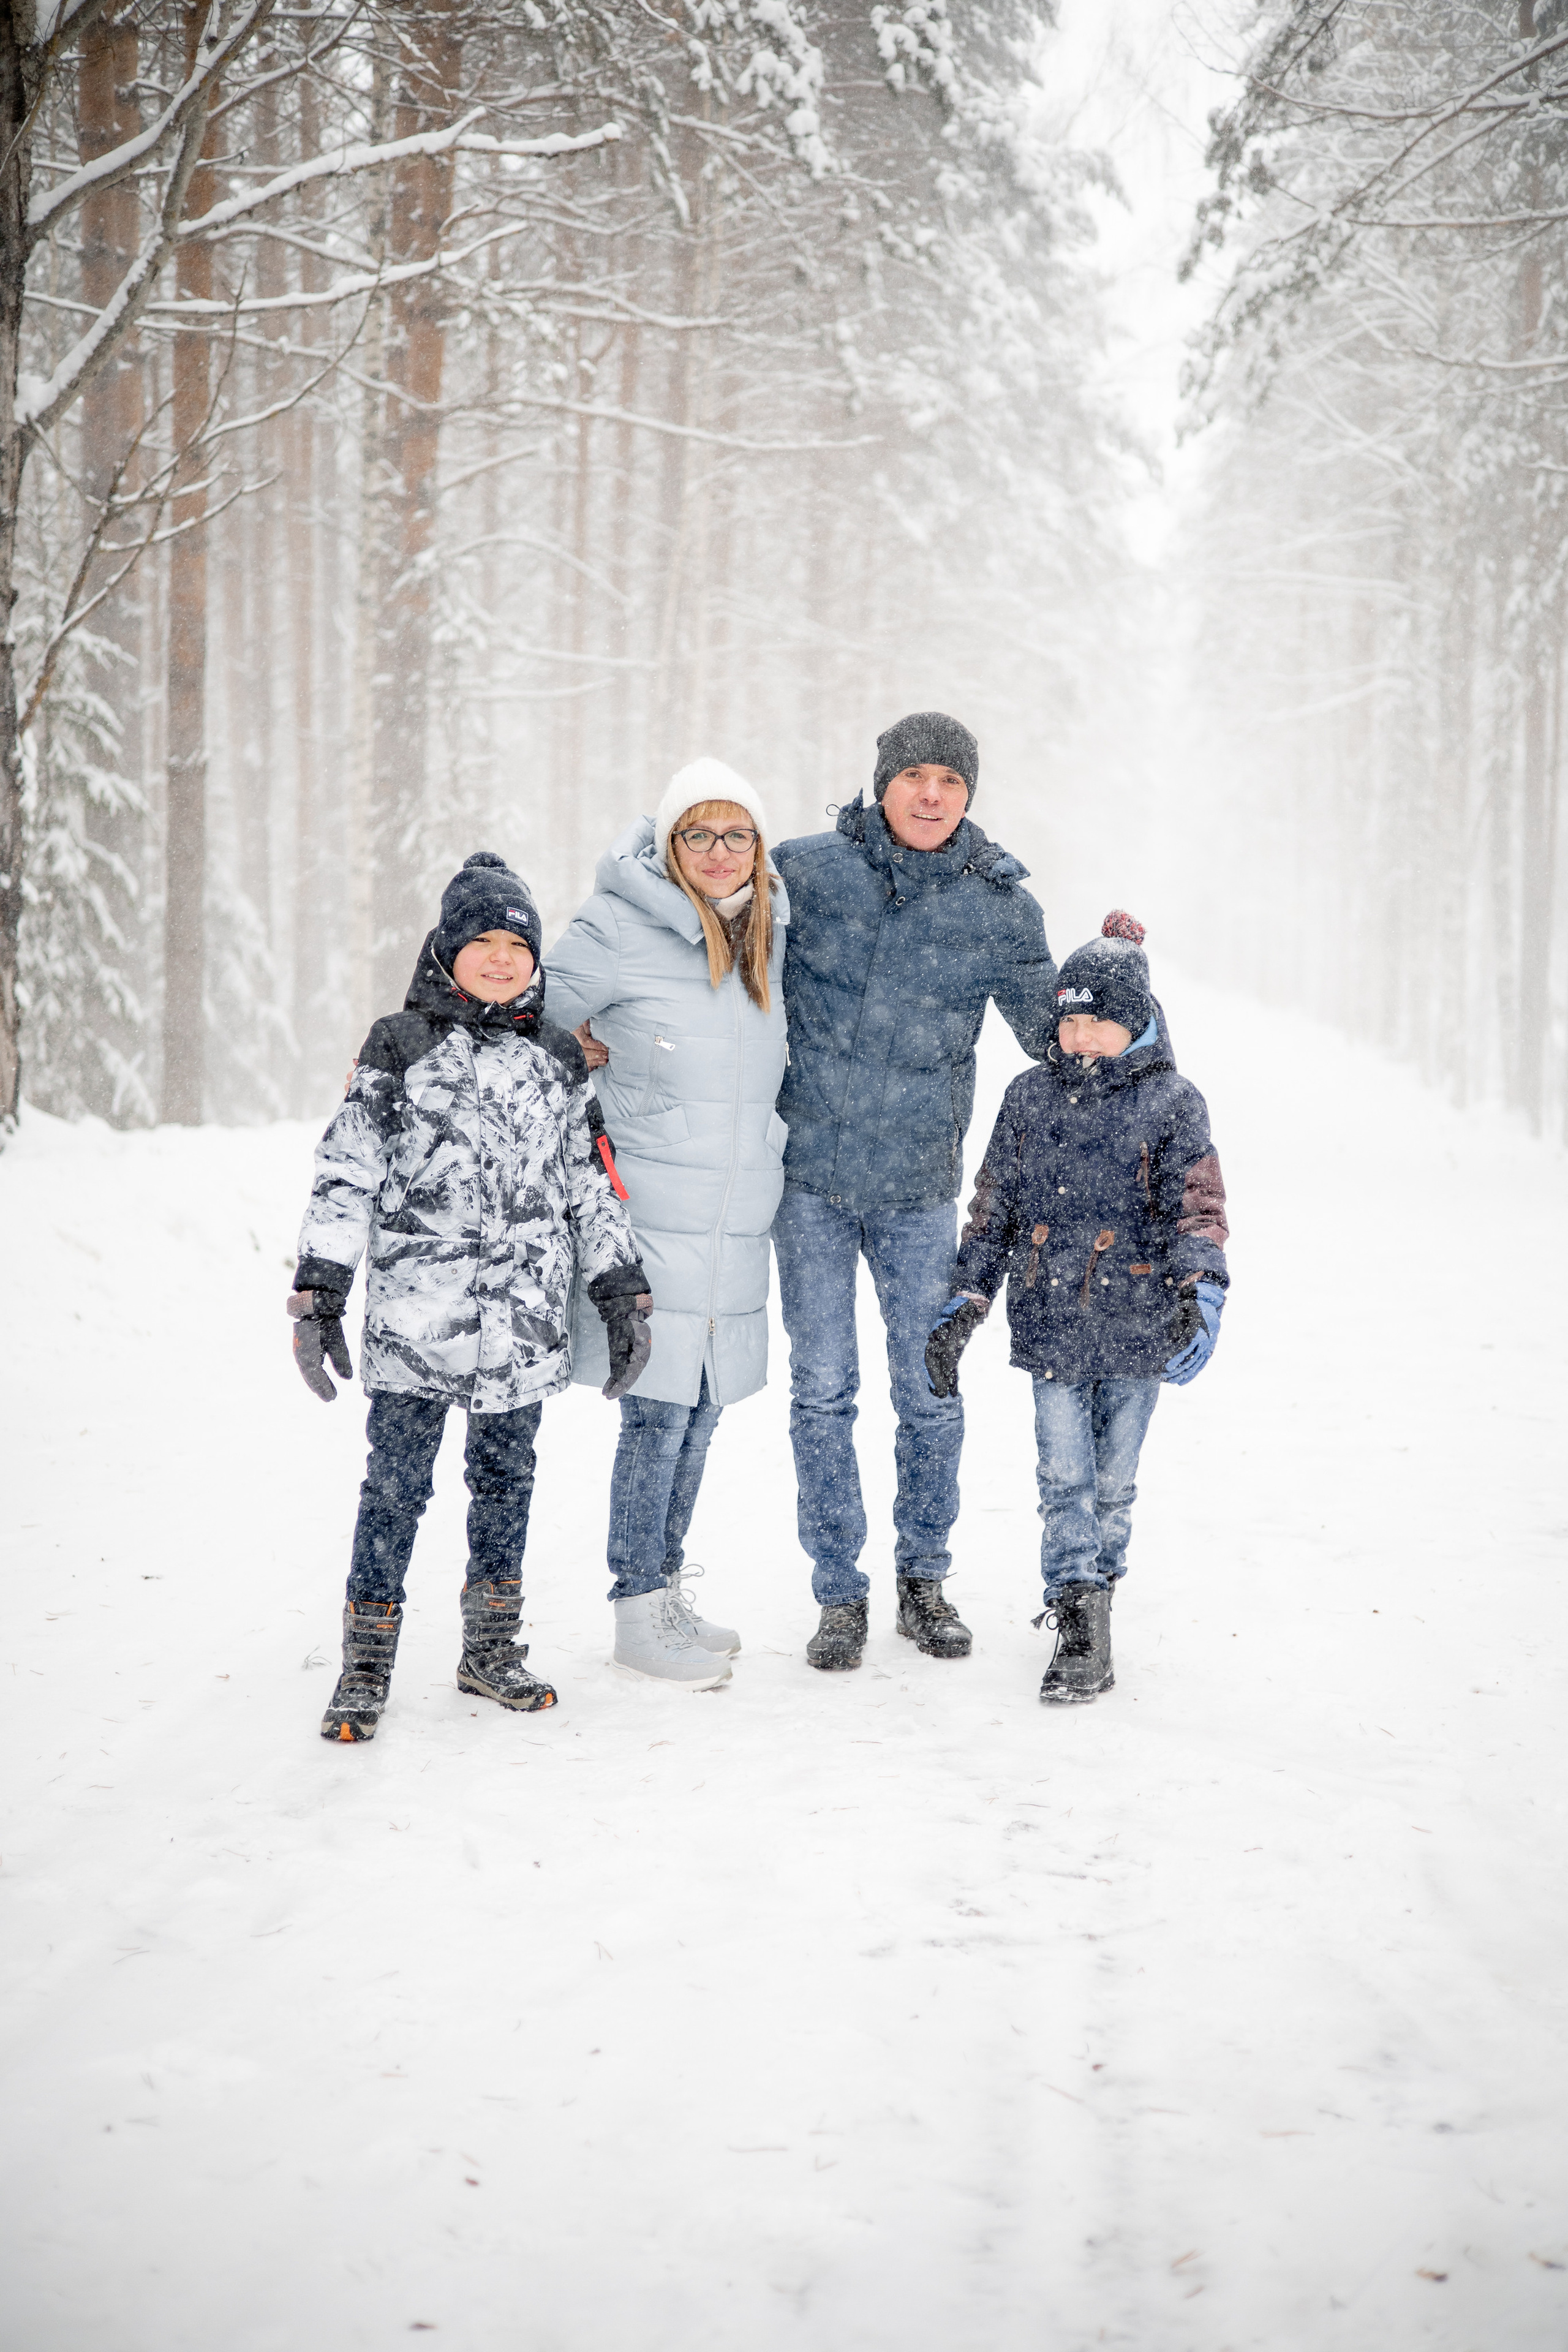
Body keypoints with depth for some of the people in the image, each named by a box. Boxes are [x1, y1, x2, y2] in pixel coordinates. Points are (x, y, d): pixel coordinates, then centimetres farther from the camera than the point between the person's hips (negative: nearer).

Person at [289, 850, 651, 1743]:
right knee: (396, 1484, -1)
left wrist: (624, 1294, 12)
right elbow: (345, 1177, -1)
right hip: (414, 1323, -3)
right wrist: (319, 1295, -7)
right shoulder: (398, 1049, 1)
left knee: (507, 1478, 12)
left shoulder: (560, 1058, 11)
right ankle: (367, 1666, 7)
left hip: (526, 1323, 3)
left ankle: (492, 1647, 25)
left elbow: (594, 1185, 15)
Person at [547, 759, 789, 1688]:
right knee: (658, 1420, -3)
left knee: (702, 1414, 11)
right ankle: (639, 1616, 9)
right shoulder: (619, 931, -10)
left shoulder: (769, 935, 10)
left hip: (739, 1227, 6)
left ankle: (669, 1591, 24)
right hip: (650, 1220, -6)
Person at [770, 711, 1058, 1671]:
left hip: (919, 1187, 1)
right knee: (822, 1388, 4)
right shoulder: (807, 871, -3)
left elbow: (1053, 1031, 7)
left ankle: (925, 1579, 26)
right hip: (810, 1174, 0)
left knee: (931, 1392, 6)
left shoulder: (998, 904, -1)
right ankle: (840, 1593, 17)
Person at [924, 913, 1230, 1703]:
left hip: (1134, 1330, -2)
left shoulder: (1171, 1104, -1)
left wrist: (1199, 1292, -25)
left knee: (1113, 1480, 9)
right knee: (1064, 1477, -1)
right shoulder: (1030, 1099, 8)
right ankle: (1080, 1627, 3)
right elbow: (992, 1210, 12)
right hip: (1049, 1323, 2)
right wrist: (962, 1307, 7)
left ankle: (1095, 1589, 26)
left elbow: (1197, 1204, -8)